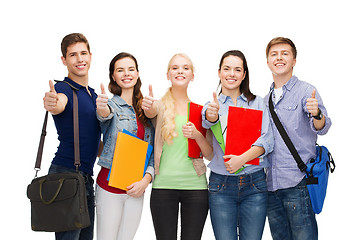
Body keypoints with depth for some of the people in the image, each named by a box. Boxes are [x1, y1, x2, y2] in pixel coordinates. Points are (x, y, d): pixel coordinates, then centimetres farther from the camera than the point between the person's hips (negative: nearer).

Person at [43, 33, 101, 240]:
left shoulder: (94, 94, 18)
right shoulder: (63, 89, -8)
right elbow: (58, 106, -34)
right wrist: (51, 103, -55)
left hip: (87, 176, 8)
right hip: (66, 174, -8)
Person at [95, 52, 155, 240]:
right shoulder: (111, 104, -3)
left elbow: (153, 151, 10)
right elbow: (105, 115, -29)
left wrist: (146, 179, -5)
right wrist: (102, 109, -53)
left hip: (136, 188, 4)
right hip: (110, 186, -4)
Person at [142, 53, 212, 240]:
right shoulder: (161, 106, 5)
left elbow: (210, 154, 7)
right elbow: (151, 112, -20)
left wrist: (197, 135, -13)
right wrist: (147, 106, -43)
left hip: (195, 186, 1)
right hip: (163, 186, -1)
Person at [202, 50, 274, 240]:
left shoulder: (256, 103, 9)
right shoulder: (211, 106, 8)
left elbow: (267, 140, -3)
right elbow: (207, 121, -17)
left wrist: (243, 158, -19)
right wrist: (211, 115, -41)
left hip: (254, 183, 1)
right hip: (221, 185, 0)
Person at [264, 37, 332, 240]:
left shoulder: (305, 91, -2)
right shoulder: (265, 100, 16)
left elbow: (322, 128, -17)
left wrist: (316, 114, -39)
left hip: (297, 183, -6)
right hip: (271, 185, 6)